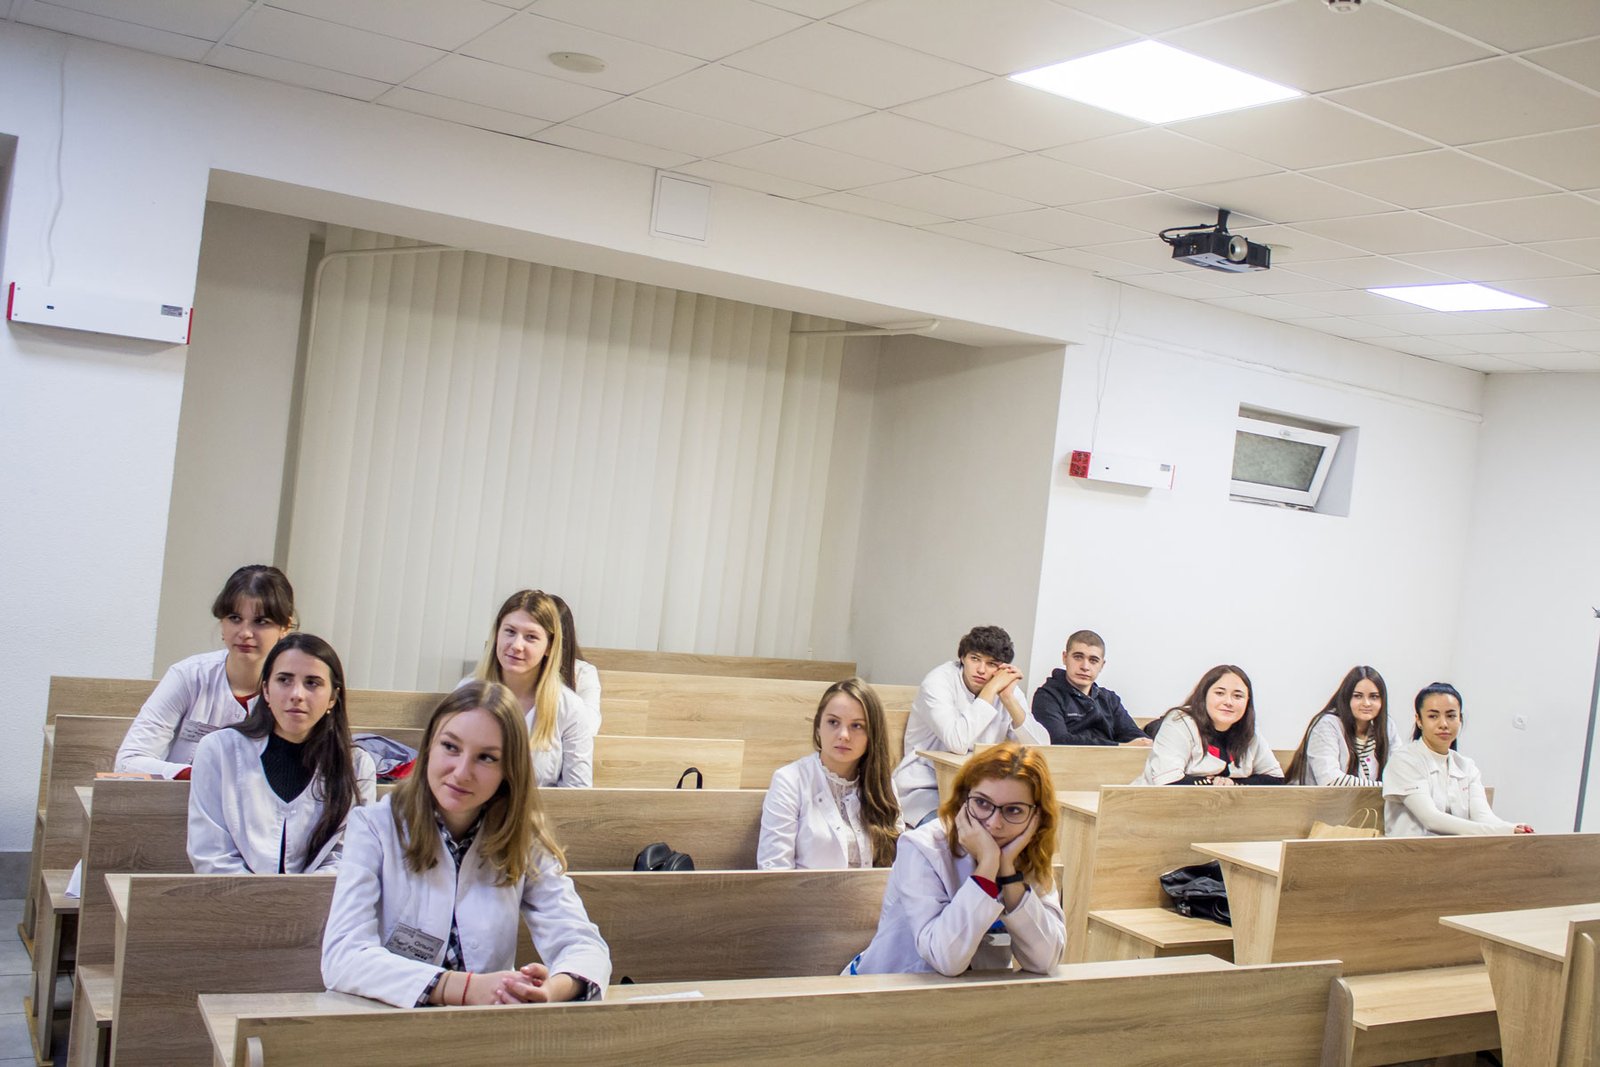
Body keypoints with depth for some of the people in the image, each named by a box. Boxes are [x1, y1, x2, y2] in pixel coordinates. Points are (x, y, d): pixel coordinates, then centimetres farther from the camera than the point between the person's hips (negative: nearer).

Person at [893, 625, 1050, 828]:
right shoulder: (938, 682, -15)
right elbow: (958, 742, -32)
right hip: (926, 789, -5)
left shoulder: (1008, 688, 1)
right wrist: (991, 690, -24)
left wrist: (1008, 698, -17)